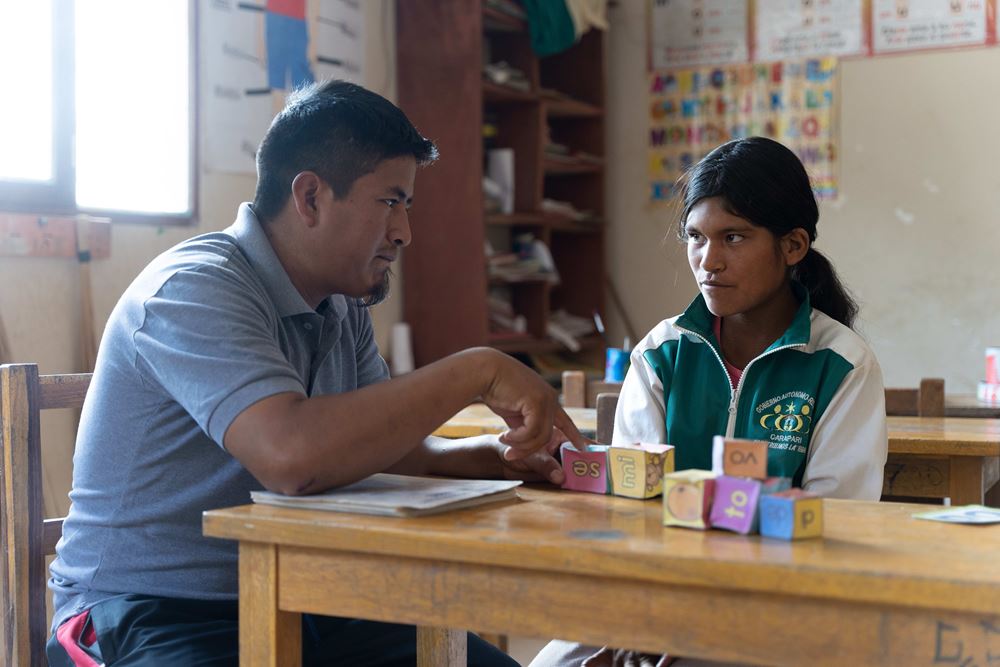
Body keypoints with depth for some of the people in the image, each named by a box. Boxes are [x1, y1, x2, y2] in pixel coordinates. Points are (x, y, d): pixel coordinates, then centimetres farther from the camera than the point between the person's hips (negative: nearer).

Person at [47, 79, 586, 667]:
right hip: (154, 615, -8)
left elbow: (375, 446, 15)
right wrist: (477, 372, -27)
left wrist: (496, 455, -4)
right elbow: (292, 455, -33)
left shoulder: (344, 307, 10)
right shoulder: (195, 289, -18)